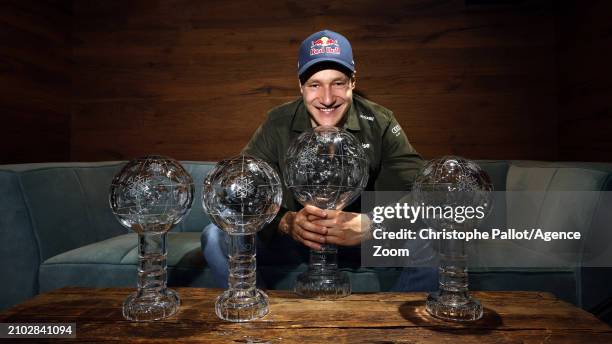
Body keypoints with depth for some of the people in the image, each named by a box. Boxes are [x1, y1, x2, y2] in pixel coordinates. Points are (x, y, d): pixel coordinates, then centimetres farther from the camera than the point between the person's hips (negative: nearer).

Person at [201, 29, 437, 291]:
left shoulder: (380, 124, -10)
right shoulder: (278, 125, -8)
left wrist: (372, 225, -38)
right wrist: (285, 222, -34)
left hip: (365, 243, 0)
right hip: (293, 239, 1)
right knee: (217, 237, -21)